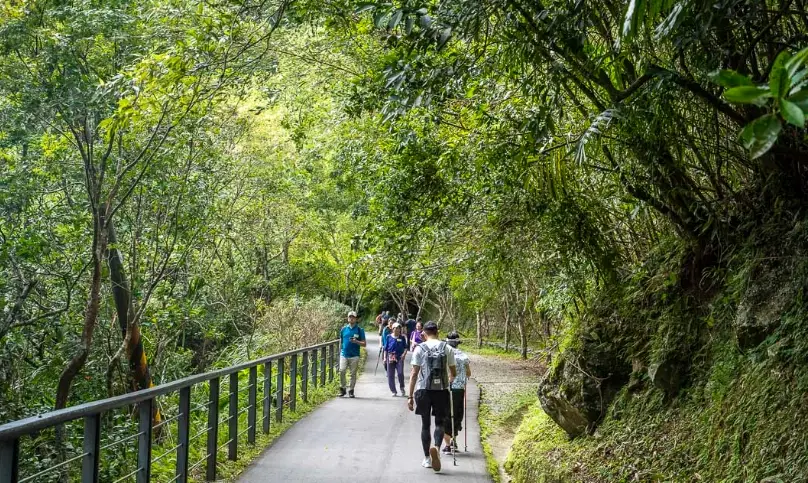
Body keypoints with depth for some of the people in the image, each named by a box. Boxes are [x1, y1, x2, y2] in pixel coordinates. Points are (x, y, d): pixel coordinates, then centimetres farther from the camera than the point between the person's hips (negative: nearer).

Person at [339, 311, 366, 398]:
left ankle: (351, 391, 13)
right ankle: (342, 389, 1)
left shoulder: (359, 330, 4)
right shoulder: (344, 329, 10)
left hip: (354, 356, -1)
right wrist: (340, 351, 10)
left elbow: (364, 344, 3)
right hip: (344, 355, 1)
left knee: (353, 374, 3)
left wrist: (356, 342, -14)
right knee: (342, 371, -13)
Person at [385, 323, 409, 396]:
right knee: (390, 375, 3)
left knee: (400, 373, -17)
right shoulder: (389, 337, 6)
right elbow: (386, 348, 11)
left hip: (399, 358, -1)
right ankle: (393, 391, 14)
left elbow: (405, 347, 8)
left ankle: (402, 388, 7)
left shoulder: (402, 337, 6)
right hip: (390, 357, 1)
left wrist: (404, 354, -10)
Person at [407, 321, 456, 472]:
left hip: (423, 390, 0)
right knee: (439, 422, 10)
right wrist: (450, 381, 33)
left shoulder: (419, 349, -2)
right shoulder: (447, 348, 3)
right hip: (442, 390, 0)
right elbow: (453, 373, 10)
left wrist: (410, 396, -1)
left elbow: (414, 374, -5)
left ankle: (427, 458, 18)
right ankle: (436, 447, -19)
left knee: (425, 424, 13)